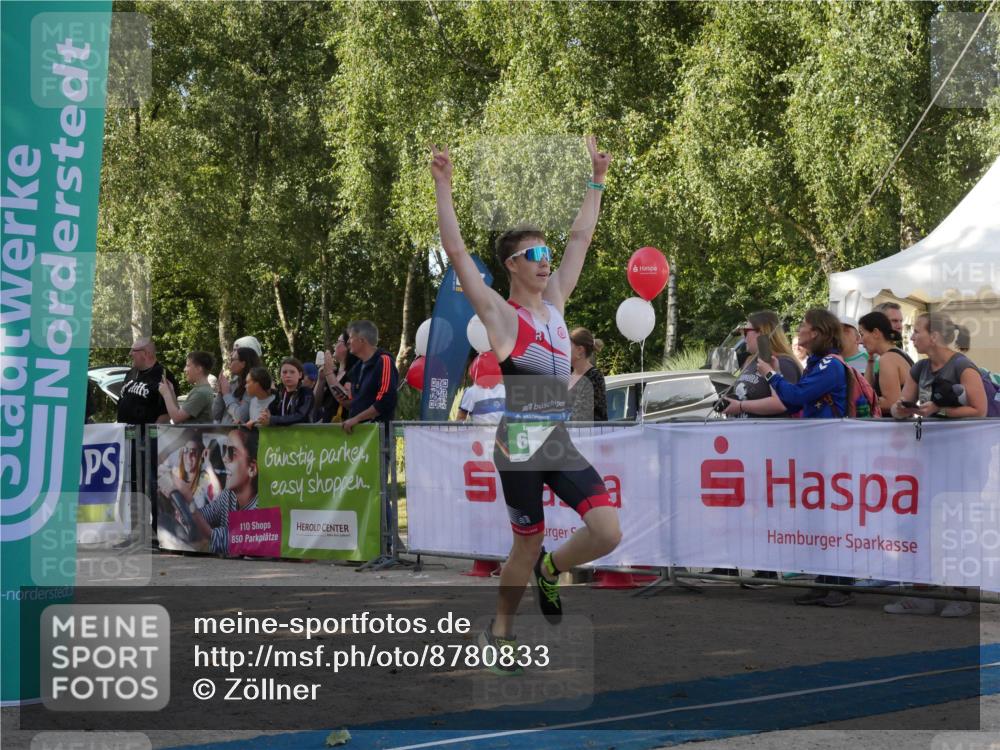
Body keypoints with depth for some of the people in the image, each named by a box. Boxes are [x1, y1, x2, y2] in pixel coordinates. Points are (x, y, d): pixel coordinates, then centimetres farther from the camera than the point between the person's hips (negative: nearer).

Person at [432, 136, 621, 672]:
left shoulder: (555, 299, 13)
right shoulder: (499, 314, -3)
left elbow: (579, 239, 20)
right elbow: (456, 251, -10)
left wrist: (597, 180, 22)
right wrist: (443, 186, -13)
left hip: (562, 441, 6)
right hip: (520, 443, -6)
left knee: (607, 532, -9)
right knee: (527, 544, 4)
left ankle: (549, 570, 20)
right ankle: (498, 630, 26)